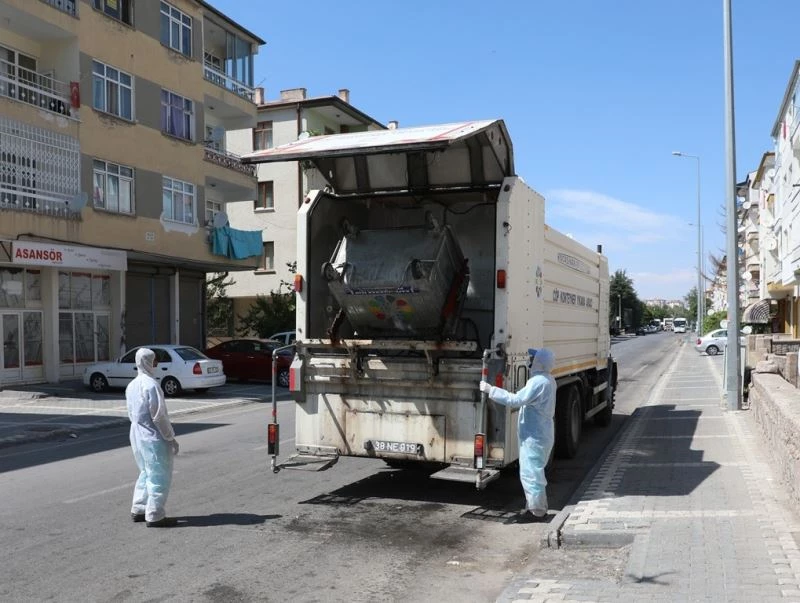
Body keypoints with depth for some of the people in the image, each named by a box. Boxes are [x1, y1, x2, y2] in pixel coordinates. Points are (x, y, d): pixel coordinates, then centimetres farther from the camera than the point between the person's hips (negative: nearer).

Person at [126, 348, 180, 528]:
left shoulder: (131, 385, 9)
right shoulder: (151, 384, -19)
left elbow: (131, 413, 15)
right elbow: (159, 416, -19)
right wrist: (171, 438, -13)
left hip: (137, 436, 9)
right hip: (153, 438, -9)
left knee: (146, 473, 20)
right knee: (159, 477, -1)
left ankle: (138, 510, 25)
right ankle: (155, 516, 1)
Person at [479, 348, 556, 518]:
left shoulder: (538, 382, -23)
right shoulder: (548, 380, 10)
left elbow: (515, 399, -28)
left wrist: (490, 389, -25)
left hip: (534, 436, -10)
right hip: (541, 433, 10)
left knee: (530, 472, -2)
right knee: (534, 471, 20)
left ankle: (537, 509, 5)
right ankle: (535, 505, 29)